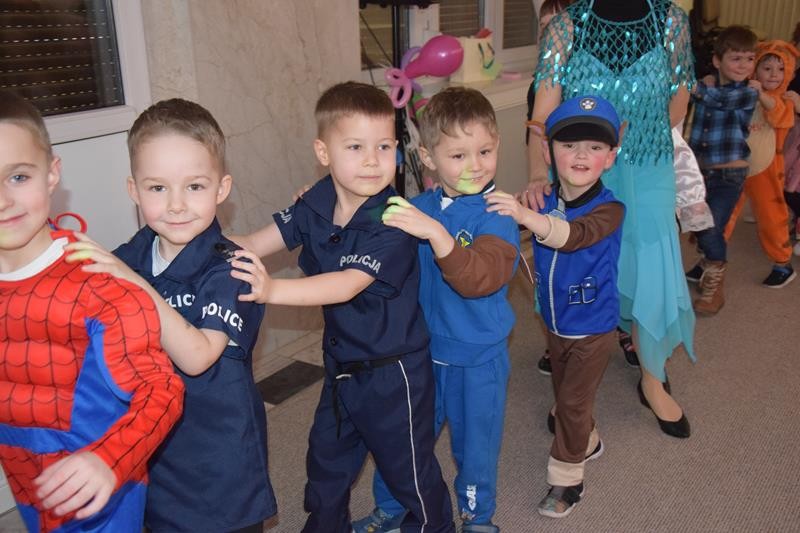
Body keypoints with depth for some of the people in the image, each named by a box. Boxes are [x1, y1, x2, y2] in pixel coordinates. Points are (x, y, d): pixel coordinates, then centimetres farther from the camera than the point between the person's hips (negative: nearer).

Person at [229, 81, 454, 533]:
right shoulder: (316, 203, -6)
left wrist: (272, 289, -48)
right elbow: (264, 240, -2)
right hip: (342, 361, 7)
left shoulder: (392, 221, -26)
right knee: (326, 460, 25)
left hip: (394, 371, -6)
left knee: (408, 468, 13)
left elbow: (347, 284, -36)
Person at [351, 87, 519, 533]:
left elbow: (478, 278, -33)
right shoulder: (420, 207, -2)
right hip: (423, 349, 4)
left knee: (475, 441, 16)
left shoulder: (497, 217, -17)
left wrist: (436, 233, -45)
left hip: (478, 359, -4)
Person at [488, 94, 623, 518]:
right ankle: (587, 441, 50)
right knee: (564, 392, 23)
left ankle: (566, 479, 22)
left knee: (572, 400, 3)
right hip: (555, 322, 6)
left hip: (593, 327, -5)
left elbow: (574, 235, -47)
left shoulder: (609, 208, -25)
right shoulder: (543, 203, -7)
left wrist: (526, 217, -63)